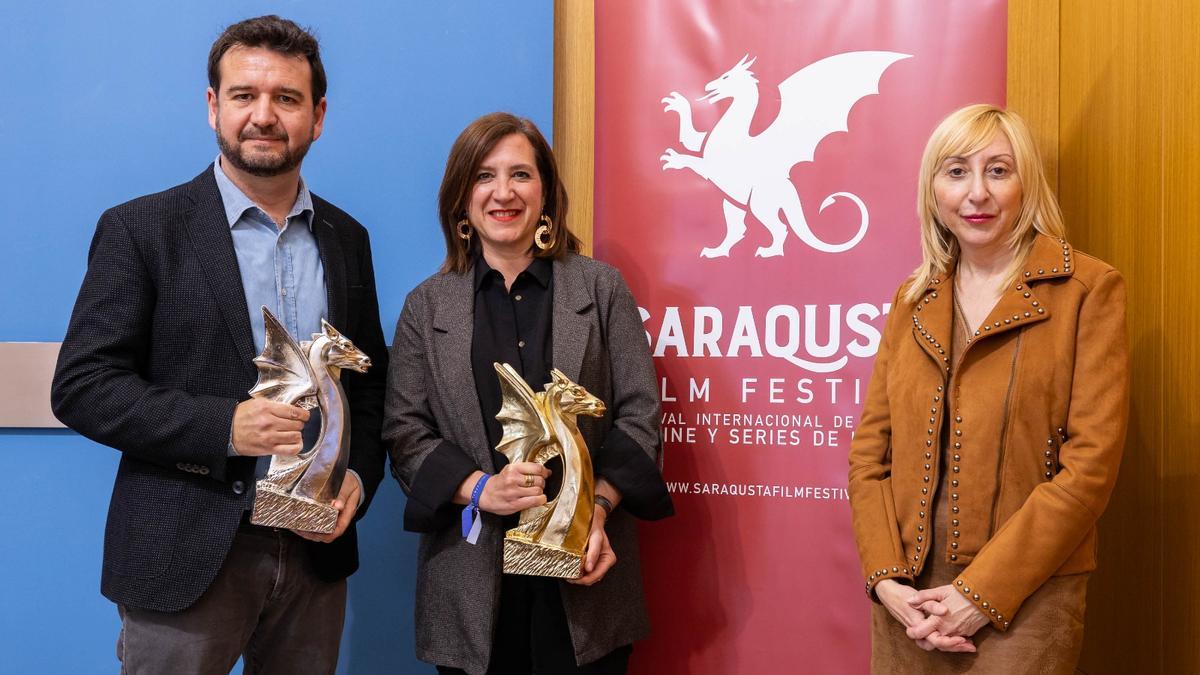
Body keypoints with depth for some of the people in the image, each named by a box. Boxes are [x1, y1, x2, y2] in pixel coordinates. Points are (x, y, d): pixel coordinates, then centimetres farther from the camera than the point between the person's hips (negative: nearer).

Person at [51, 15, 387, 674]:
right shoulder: (140, 229, -5)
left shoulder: (346, 239, 8)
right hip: (185, 557, -4)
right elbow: (80, 387, -9)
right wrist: (223, 426, -20)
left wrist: (359, 476, -4)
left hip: (316, 549, 4)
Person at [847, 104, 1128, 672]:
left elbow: (1091, 465, -11)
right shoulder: (912, 299, 8)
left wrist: (983, 591, -14)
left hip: (1023, 599, -4)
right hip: (910, 595, 4)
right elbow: (870, 450, 6)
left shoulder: (1088, 290, -5)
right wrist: (886, 578, -7)